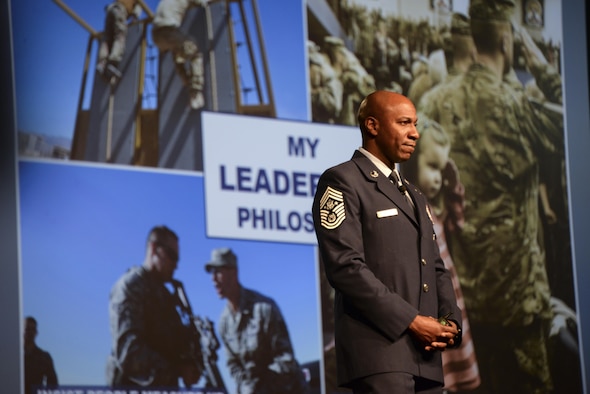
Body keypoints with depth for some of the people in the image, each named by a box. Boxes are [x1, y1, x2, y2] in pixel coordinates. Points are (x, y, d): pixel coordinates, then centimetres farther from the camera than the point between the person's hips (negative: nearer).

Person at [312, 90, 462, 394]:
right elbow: (345, 266, -13)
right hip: (379, 350, -8)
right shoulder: (341, 182, -2)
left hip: (425, 355, 8)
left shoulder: (414, 196, 26)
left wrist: (450, 322, 3)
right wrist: (411, 320, -16)